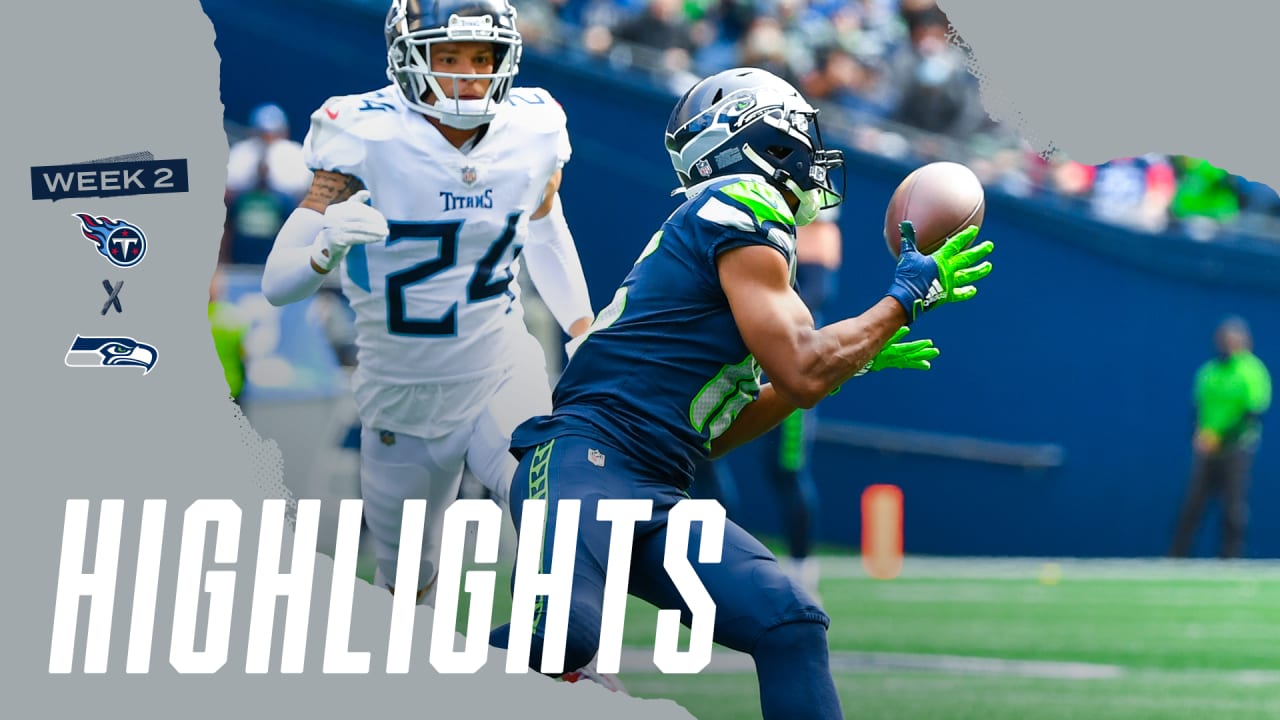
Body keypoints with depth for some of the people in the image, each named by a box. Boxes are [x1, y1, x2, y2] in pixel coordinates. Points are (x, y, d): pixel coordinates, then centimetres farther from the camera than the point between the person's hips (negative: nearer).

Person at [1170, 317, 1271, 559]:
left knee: (1234, 508, -5)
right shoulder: (1208, 371, 10)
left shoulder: (1253, 372, -6)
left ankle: (1230, 557, 1)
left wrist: (1220, 437, -18)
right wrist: (1199, 434, -3)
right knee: (1192, 505, 2)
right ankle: (1177, 555, 6)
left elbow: (1254, 414, -12)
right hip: (1207, 450, 4)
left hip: (1236, 450, -4)